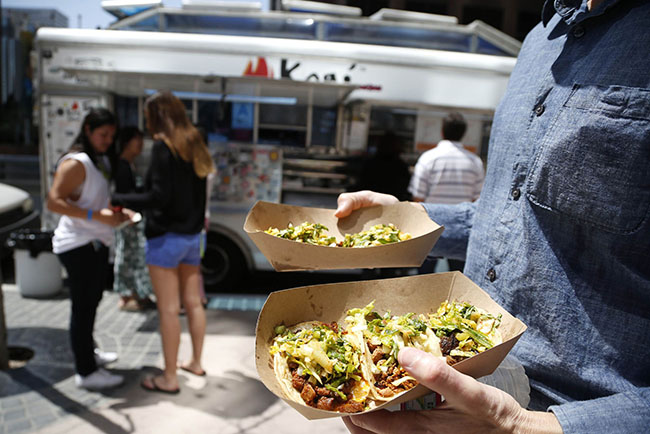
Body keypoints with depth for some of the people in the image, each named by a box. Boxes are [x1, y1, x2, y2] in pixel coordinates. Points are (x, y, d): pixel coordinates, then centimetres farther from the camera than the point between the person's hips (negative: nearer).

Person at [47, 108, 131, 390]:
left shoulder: (103, 161, 14)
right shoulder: (75, 163, -14)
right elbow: (54, 201, -22)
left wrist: (118, 212, 4)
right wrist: (96, 215, -27)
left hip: (97, 242, 9)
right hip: (77, 244, -9)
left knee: (92, 301, 19)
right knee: (83, 305, -4)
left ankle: (88, 352, 36)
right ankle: (85, 372, 6)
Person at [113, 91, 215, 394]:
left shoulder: (163, 146, -11)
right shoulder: (193, 146, 11)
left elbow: (159, 197, -18)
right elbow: (194, 194, 10)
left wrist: (119, 200, -8)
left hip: (166, 237, -7)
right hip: (192, 235, 8)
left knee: (168, 309, 0)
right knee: (193, 302, 15)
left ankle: (169, 378, 10)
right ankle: (196, 362, 30)